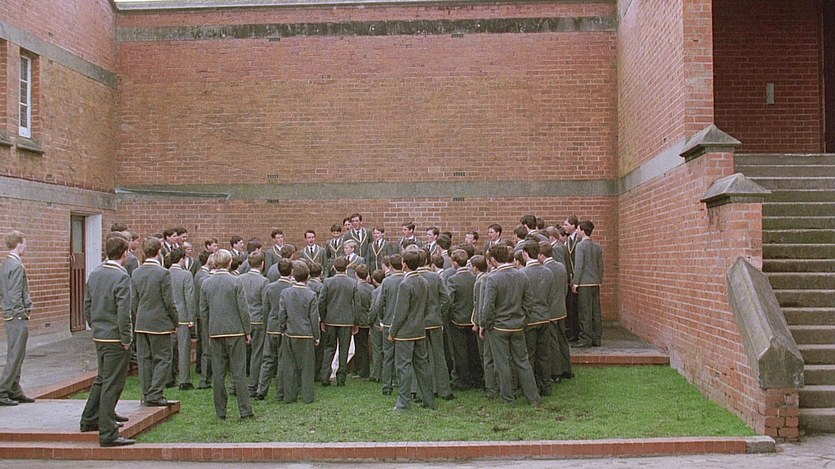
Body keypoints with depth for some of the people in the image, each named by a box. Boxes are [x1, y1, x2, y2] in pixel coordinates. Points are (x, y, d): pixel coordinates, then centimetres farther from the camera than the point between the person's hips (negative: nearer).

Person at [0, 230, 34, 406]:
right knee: (15, 356, -5)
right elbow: (15, 295, -20)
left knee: (15, 356, 15)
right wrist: (23, 314, -15)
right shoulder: (17, 266, -16)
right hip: (18, 317, -10)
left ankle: (15, 391, 21)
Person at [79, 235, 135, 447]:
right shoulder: (121, 276, -18)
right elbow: (123, 312, -22)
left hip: (99, 336, 8)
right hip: (115, 338, -8)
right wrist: (126, 339, -13)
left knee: (102, 379, 24)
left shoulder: (95, 273, 7)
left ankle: (90, 419, 36)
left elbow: (87, 305, 13)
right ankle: (108, 434, 3)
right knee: (112, 385, -2)